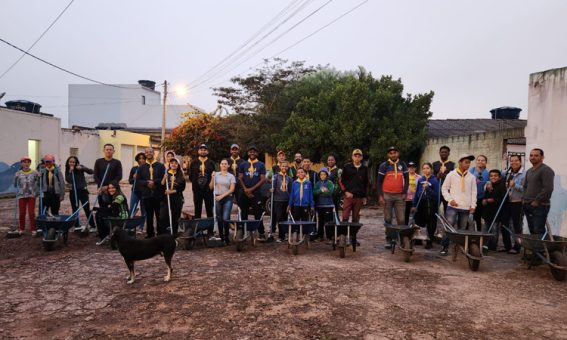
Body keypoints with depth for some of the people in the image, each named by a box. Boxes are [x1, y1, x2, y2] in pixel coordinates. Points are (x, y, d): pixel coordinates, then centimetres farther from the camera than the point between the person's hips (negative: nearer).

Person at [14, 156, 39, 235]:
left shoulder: (35, 173, -1)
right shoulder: (18, 174, 1)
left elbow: (38, 183, 4)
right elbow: (15, 184, 12)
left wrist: (36, 192, -1)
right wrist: (18, 191, 6)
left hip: (32, 195, -1)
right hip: (21, 196, 1)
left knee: (31, 213, -2)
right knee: (22, 213, 6)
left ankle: (33, 229, 8)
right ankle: (21, 229, 23)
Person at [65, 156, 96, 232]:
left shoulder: (80, 167, -2)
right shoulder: (67, 171, 4)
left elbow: (91, 172, -15)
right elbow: (68, 180, -11)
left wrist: (82, 168, -24)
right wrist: (70, 171, -15)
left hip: (82, 190, -3)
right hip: (73, 192, 3)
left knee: (87, 209, -4)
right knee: (75, 210, 8)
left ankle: (92, 226, -1)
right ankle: (77, 226, 17)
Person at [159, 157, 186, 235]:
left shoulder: (180, 175, 7)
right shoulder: (165, 173, 5)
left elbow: (182, 187, 2)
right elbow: (161, 186, 0)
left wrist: (173, 191, -10)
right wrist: (164, 178, -16)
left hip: (177, 199, 1)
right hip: (166, 198, -1)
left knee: (175, 218, 7)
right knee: (163, 218, -10)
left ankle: (174, 235, 18)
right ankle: (160, 235, -3)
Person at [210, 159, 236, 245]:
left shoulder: (231, 176, 5)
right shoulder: (216, 174, 9)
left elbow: (232, 189, -2)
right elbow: (211, 187, 8)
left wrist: (222, 196, -10)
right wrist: (212, 178, -5)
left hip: (227, 198, -2)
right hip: (217, 198, 2)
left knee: (225, 218, -12)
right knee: (219, 219, 5)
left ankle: (226, 237, 1)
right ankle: (221, 237, 17)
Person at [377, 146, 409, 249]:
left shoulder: (403, 165, 8)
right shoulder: (384, 166, 1)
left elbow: (406, 179, 10)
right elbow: (379, 181, 1)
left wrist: (404, 193, 0)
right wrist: (380, 196, -5)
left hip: (399, 196, 2)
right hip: (387, 195, -1)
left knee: (401, 219, -2)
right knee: (388, 219, 4)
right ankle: (388, 240, 11)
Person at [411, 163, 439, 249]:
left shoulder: (434, 180, -4)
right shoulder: (420, 180, 6)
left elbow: (436, 194, -8)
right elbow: (416, 193, 8)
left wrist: (427, 188, -20)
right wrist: (414, 205, 6)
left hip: (430, 204, -3)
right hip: (420, 203, 3)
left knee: (430, 224, 4)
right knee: (419, 222, 7)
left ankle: (429, 242, 16)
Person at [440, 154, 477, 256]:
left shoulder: (471, 177, 8)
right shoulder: (451, 174, 0)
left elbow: (473, 192, 8)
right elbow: (444, 188, 3)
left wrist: (473, 205, 1)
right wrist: (450, 199, -8)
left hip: (466, 208, 3)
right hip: (452, 206, -3)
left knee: (462, 229, 7)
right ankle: (445, 247, 0)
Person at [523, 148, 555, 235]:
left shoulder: (546, 170, -10)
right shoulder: (529, 171, 18)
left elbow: (548, 189, -19)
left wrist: (537, 201, -15)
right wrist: (524, 199, 12)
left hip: (540, 206, -8)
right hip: (528, 205, 9)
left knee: (538, 232, -11)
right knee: (532, 231, 13)